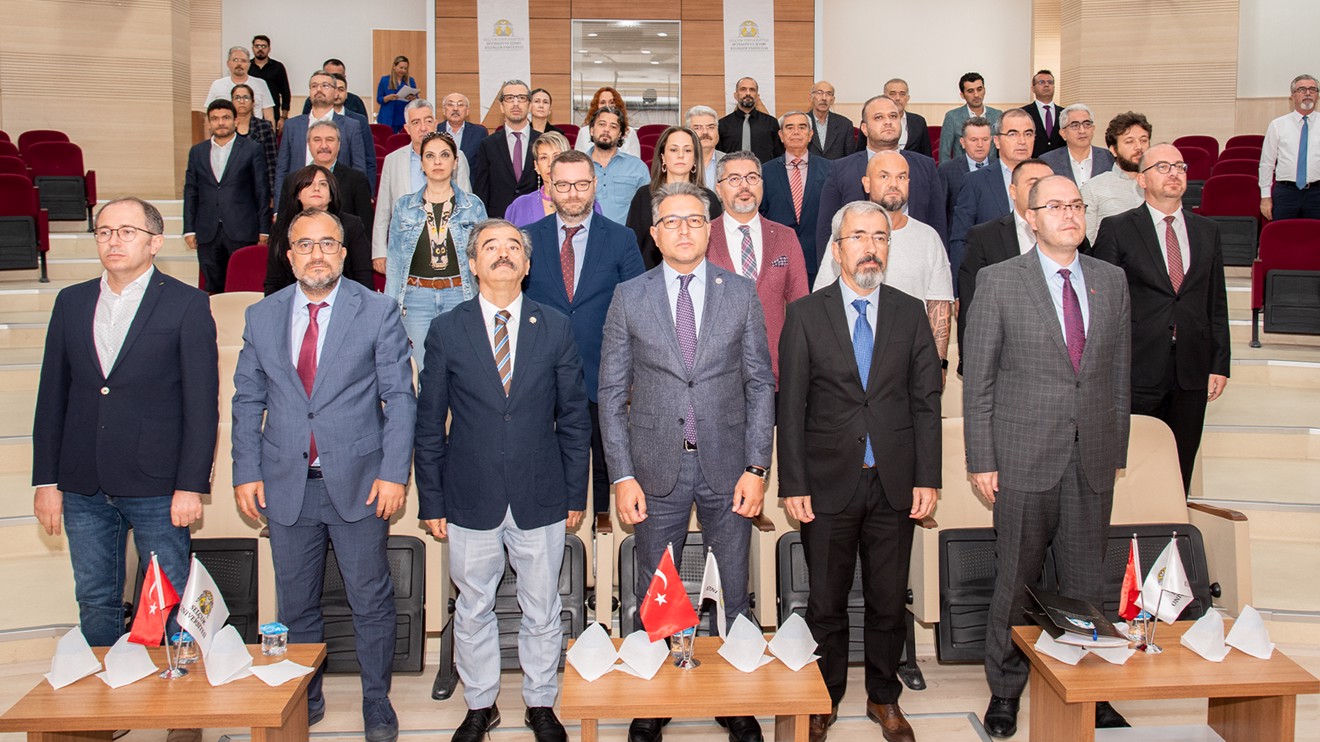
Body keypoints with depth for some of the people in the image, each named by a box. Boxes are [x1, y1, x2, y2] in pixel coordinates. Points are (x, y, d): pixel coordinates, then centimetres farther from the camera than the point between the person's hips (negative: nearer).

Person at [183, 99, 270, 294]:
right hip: (207, 233, 3)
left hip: (242, 232, -3)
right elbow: (190, 191, 13)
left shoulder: (252, 149, 4)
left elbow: (262, 190, 2)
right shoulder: (197, 152, 14)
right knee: (213, 288, 6)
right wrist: (189, 230, 6)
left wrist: (264, 230, -3)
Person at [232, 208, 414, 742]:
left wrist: (394, 473, -11)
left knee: (371, 602, 7)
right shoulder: (261, 317, 7)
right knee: (296, 604, 14)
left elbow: (400, 397, -4)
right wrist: (246, 473, 1)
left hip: (359, 484, -2)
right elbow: (247, 401, 9)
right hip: (286, 485, 3)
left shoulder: (378, 312, -1)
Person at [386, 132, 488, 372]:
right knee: (424, 372, 2)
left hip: (460, 296, -1)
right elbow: (394, 261, 9)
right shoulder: (404, 206, 7)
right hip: (417, 297, 1)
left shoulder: (473, 205, 5)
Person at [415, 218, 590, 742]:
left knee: (542, 610, 11)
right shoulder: (446, 331, 0)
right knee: (472, 610, 12)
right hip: (470, 498, 0)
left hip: (540, 497, 1)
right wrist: (431, 500, 0)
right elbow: (430, 423, 3)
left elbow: (574, 417, 5)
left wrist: (575, 494, 3)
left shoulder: (555, 328, 3)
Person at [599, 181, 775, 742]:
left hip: (727, 466, 0)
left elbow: (760, 384, 2)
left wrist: (756, 468, -5)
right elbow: (613, 392, 1)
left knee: (734, 592, 11)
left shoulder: (741, 293, 3)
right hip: (657, 469, 0)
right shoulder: (628, 297, 2)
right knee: (653, 597, 11)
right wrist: (622, 475, -6)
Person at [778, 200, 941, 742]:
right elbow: (791, 406, -2)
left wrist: (927, 478, -3)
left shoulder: (910, 314, 6)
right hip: (828, 483, -1)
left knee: (889, 601, 12)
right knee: (826, 602, 10)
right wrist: (792, 484, -7)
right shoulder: (805, 316, 0)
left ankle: (884, 698, 31)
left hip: (895, 483, 2)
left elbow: (926, 401, 4)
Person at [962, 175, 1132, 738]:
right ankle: (1005, 691, 24)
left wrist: (1117, 449, 10)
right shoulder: (999, 281, -3)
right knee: (1016, 580, 7)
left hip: (1093, 461, 3)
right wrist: (981, 460, -7)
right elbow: (977, 379, -4)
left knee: (1087, 581, 11)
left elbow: (1119, 372, 13)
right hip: (1025, 458, -3)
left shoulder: (1111, 280, 9)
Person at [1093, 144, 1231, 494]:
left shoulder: (1208, 231, 13)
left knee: (1181, 470, 9)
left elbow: (1217, 303, 13)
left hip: (1192, 374, 4)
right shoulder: (1117, 229, 0)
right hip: (1138, 372, -4)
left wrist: (1220, 364, 7)